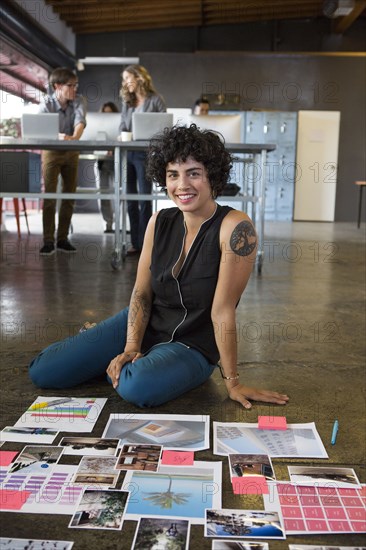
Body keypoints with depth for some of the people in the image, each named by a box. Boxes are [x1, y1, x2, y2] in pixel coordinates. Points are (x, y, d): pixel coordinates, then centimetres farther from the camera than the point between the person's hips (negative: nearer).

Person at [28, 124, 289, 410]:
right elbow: (141, 293, -2)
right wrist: (131, 347, -15)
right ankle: (128, 359, 22)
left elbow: (223, 310, -22)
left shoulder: (236, 227, -22)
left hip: (193, 345, -4)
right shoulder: (160, 221, -4)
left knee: (137, 387, -36)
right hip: (144, 324, 5)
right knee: (42, 372, -2)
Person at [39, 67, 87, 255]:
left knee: (69, 196, 4)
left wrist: (74, 137, -44)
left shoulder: (78, 101, -6)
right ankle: (48, 241, -7)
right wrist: (58, 136, -47)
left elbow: (80, 121, -22)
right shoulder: (46, 104, -13)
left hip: (71, 152, 3)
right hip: (51, 152, -3)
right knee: (49, 196, -9)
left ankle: (63, 238, 13)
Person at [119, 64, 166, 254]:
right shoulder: (126, 101, 18)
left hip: (145, 153, -6)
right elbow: (123, 124, 12)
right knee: (130, 199, 6)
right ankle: (135, 242, 13)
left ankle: (144, 243, 1)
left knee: (144, 198, -4)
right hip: (126, 153, 6)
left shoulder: (155, 100, 2)